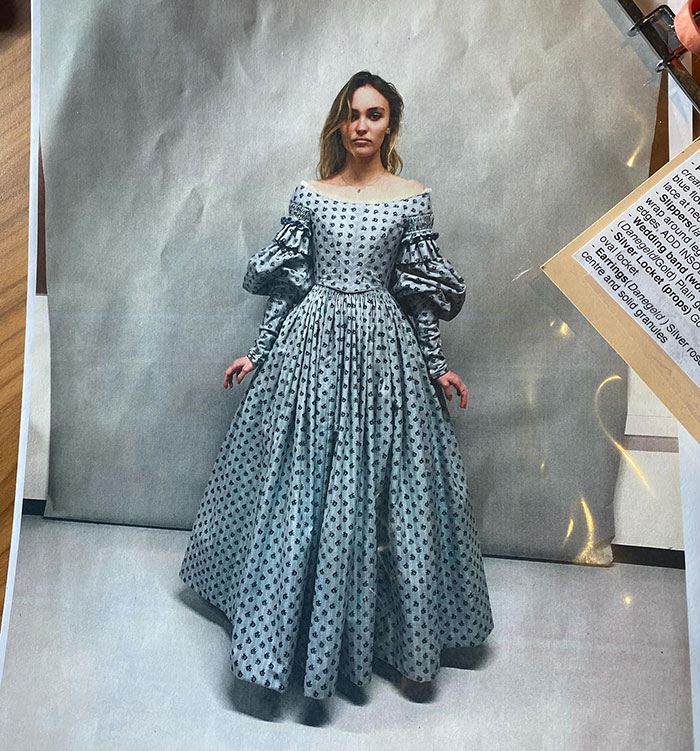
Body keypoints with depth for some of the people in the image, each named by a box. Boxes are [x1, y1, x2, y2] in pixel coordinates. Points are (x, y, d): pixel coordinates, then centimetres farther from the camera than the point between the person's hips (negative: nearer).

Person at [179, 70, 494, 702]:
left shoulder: (414, 199, 7)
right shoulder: (309, 195, 9)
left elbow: (421, 294, 6)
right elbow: (285, 285, 8)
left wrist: (436, 365, 5)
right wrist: (258, 353, 7)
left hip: (382, 347, -1)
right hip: (309, 342, 1)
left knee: (373, 484, 4)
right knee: (297, 484, 6)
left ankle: (386, 626, 27)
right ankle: (289, 621, 28)